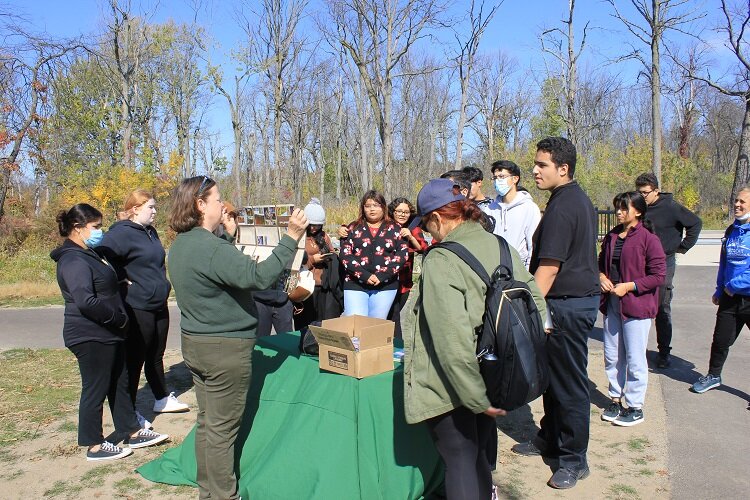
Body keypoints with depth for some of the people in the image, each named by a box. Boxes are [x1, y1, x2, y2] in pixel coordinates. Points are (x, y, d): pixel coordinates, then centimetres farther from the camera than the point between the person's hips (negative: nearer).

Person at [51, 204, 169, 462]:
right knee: (95, 390, 2)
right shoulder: (73, 261, -20)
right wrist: (119, 318, -21)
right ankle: (94, 446, 16)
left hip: (107, 334, 11)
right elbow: (86, 302, -30)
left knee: (120, 384, 16)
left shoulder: (87, 255, 15)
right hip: (91, 337, -10)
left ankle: (132, 433, 28)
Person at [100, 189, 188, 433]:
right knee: (134, 359, 2)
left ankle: (163, 399, 36)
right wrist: (123, 282, -19)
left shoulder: (151, 232, 12)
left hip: (159, 304, 9)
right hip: (137, 307, -9)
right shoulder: (122, 233, -16)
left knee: (156, 356, 21)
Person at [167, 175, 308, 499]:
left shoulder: (181, 245, 8)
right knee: (223, 427, 3)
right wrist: (291, 238, -28)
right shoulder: (211, 248, -24)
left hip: (195, 343, 10)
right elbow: (259, 276, -31)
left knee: (207, 421, 19)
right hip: (225, 349, -10)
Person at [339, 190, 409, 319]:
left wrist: (381, 276, -13)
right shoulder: (353, 228, 10)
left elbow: (402, 254, -2)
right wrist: (365, 275, -13)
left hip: (385, 285, 0)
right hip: (355, 285, 0)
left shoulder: (395, 229, 9)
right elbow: (345, 255, 0)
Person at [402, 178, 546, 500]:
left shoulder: (440, 260, -20)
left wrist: (477, 397, -20)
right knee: (482, 445, 26)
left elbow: (453, 338, -27)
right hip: (494, 375, 7)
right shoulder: (503, 247, 0)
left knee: (461, 460, 7)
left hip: (453, 385, -7)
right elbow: (536, 303, 6)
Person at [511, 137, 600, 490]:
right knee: (555, 375, 18)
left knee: (569, 382, 0)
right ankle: (550, 439, 32)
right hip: (582, 296, 10)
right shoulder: (580, 200, 14)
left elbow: (548, 267, -23)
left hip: (567, 304, -10)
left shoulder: (561, 208, -19)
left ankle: (574, 459, 13)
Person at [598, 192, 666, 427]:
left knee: (635, 359, 3)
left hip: (636, 306, -6)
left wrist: (629, 286, -19)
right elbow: (601, 262, 20)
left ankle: (635, 407, 16)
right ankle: (616, 400, 27)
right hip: (612, 304, 6)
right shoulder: (612, 236, 8)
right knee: (612, 356, 13)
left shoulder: (649, 239, -11)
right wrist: (601, 276, -1)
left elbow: (658, 275, -13)